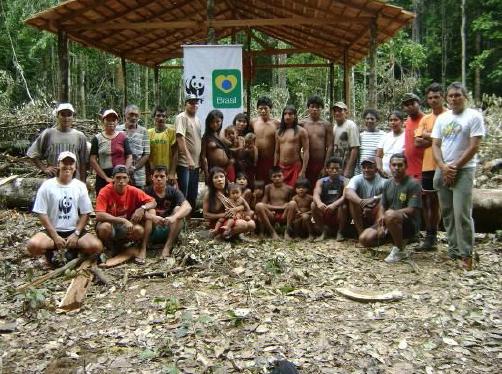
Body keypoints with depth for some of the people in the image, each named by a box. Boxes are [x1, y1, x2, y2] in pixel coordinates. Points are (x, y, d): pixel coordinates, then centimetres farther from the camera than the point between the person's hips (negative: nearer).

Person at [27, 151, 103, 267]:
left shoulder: (80, 186, 1)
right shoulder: (47, 186, -4)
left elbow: (85, 214, 2)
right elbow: (42, 214, -6)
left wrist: (76, 234, -11)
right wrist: (55, 237, -13)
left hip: (74, 230, 1)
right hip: (52, 231, -1)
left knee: (96, 246, -25)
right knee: (33, 245, -32)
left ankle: (73, 250, 6)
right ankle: (51, 251, 3)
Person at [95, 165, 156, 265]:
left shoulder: (133, 191, -10)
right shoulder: (105, 192, -19)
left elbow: (153, 202, -5)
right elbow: (99, 216, -30)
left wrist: (142, 208, -27)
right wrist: (123, 220, -37)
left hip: (126, 228, 2)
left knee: (139, 230, -30)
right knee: (104, 227, -36)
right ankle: (112, 248, -2)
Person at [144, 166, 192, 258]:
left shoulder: (173, 191, -5)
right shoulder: (147, 191, -7)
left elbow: (188, 207, -21)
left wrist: (174, 217, -40)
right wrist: (153, 217, -44)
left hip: (169, 231, 1)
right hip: (152, 231, -1)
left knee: (178, 209, -19)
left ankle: (167, 247, -24)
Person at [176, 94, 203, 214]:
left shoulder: (197, 119, 16)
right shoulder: (182, 117, -9)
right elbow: (180, 139, -18)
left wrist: (201, 159, 17)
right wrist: (189, 159, -22)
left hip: (195, 163, 8)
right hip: (184, 163, -8)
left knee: (193, 194, 16)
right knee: (183, 194, -3)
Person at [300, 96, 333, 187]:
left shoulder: (326, 125, 5)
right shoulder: (302, 124, 5)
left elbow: (329, 146, 1)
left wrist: (325, 166, -5)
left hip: (321, 163, 0)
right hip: (306, 162, 0)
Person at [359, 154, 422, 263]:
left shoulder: (413, 184, -11)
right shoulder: (387, 183, 10)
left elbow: (411, 210, -17)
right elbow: (382, 206, 8)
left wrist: (391, 213, -24)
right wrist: (380, 225, -8)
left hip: (410, 224, -6)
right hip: (388, 223, 7)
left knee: (390, 215, -40)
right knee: (365, 238, -13)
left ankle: (400, 251, -18)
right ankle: (397, 239, 11)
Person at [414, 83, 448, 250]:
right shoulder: (425, 119, 13)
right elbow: (417, 142, 3)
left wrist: (427, 136, -8)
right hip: (428, 166, 6)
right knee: (430, 201, 11)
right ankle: (430, 236, 21)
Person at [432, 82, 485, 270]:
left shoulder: (474, 116, -4)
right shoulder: (442, 118, 12)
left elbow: (474, 147, -9)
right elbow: (435, 145, 8)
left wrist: (454, 167, -11)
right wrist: (443, 167, -7)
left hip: (463, 170, -6)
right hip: (442, 171, 6)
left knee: (462, 214, -9)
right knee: (447, 213, 10)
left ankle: (466, 254, 0)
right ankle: (453, 250, 21)